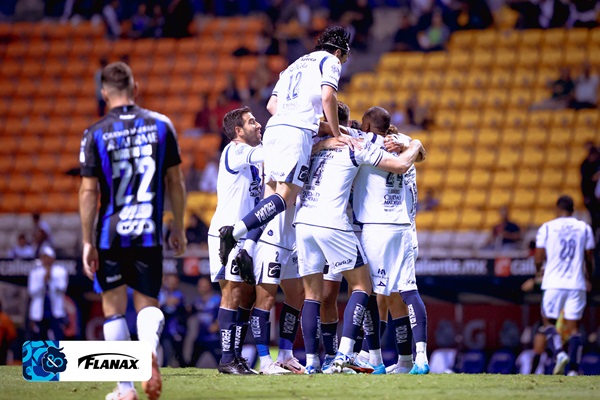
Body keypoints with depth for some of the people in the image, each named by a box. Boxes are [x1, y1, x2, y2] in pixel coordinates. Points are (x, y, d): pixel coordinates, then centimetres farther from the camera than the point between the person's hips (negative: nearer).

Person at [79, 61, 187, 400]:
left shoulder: (95, 134, -5)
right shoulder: (161, 125, 1)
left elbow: (89, 191, -7)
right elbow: (175, 182, 5)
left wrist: (87, 242, -2)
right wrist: (179, 228, 15)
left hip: (111, 235, -1)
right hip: (149, 233, 1)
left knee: (114, 307, 10)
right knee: (148, 303, 11)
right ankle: (150, 348, -23)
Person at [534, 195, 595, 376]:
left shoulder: (546, 228, 0)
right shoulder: (584, 228, 5)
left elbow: (538, 260, -1)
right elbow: (589, 259, 10)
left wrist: (539, 270, 22)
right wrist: (588, 279, 27)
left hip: (553, 284, -1)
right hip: (577, 284, 1)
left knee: (549, 322, 13)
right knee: (574, 327, 5)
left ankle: (559, 353, -13)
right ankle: (573, 369, -5)